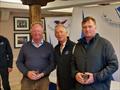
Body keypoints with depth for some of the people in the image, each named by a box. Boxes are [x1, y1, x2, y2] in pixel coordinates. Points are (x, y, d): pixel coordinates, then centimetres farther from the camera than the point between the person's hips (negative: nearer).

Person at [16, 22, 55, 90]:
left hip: (43, 80, 0)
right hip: (27, 80, 1)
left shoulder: (49, 46, 3)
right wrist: (27, 72, -9)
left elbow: (52, 63, 2)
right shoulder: (25, 46, 5)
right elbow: (19, 62, 7)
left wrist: (43, 74, -12)